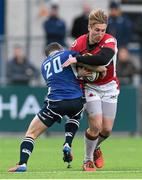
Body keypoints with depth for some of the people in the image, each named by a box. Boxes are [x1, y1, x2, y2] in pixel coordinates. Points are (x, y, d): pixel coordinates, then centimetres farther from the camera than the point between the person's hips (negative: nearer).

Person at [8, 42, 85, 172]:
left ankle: (22, 164, -11)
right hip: (76, 100, 0)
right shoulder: (67, 54, 13)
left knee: (31, 133, 9)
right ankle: (68, 144, 14)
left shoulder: (44, 65, 26)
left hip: (55, 103, 1)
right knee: (75, 117, 37)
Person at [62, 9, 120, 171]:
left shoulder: (110, 41, -20)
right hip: (90, 87, -1)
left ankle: (96, 148, 35)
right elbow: (68, 63, 5)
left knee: (107, 129, 0)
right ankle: (88, 161, 4)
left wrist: (77, 60, -38)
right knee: (96, 126, -16)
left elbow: (103, 59, -41)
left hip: (108, 87, 1)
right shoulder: (79, 43, -12)